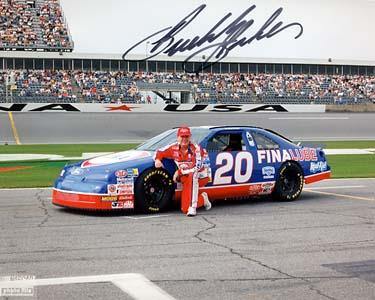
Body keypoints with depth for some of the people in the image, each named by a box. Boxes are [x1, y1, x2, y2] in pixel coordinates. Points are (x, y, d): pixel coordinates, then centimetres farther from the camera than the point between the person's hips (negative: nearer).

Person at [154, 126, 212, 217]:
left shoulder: (196, 148, -19)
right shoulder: (174, 148, -4)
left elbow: (197, 168, -28)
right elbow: (160, 152, 10)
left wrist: (179, 172, -26)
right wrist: (158, 159, -13)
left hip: (201, 176, -5)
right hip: (187, 180, 5)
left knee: (192, 175, -42)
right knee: (185, 209, -6)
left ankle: (192, 207, -39)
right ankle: (203, 198, 24)